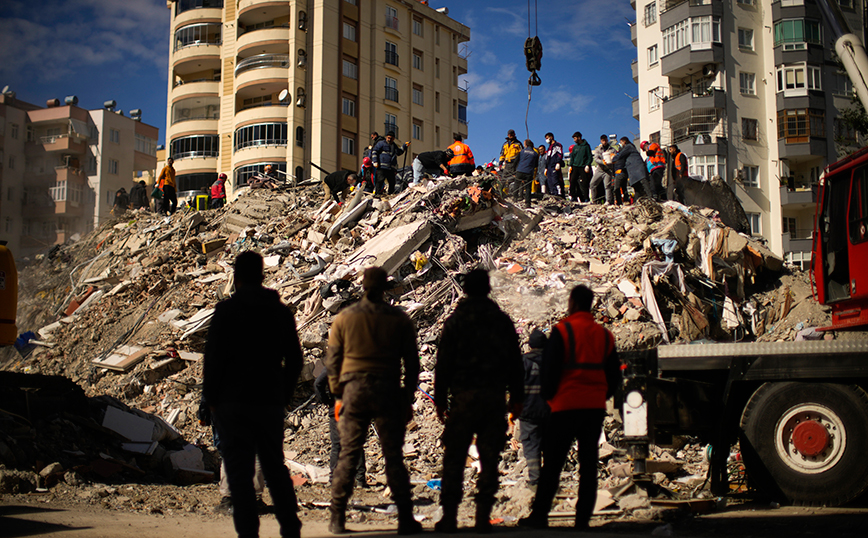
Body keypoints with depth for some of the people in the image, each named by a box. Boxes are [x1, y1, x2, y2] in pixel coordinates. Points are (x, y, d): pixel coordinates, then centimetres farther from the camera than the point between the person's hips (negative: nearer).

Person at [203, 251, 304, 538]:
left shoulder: (227, 310, -6)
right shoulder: (282, 311, 8)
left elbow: (214, 356, -9)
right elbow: (294, 360, 9)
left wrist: (211, 397, 0)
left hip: (233, 402, -5)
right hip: (271, 403, 5)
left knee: (239, 472, -1)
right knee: (276, 467, 15)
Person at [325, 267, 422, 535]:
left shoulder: (344, 317, 3)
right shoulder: (399, 318, 2)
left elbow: (333, 360, 6)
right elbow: (411, 362, 4)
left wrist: (338, 395, 14)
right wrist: (408, 399, 11)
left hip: (354, 391, 1)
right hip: (388, 391, -1)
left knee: (348, 455, 7)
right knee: (394, 457, 4)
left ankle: (337, 519, 9)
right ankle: (405, 519, 4)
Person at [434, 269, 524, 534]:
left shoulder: (455, 321, -1)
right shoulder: (503, 321, 7)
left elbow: (443, 363, -2)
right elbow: (515, 362, 10)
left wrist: (440, 398, 4)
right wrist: (517, 397, 15)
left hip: (463, 396, -2)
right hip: (495, 397, 2)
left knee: (454, 458, 3)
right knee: (490, 459, 5)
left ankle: (449, 516, 1)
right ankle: (483, 516, 4)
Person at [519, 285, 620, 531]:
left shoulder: (562, 331, -6)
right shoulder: (605, 335, 11)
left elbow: (549, 369, -7)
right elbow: (614, 374, 13)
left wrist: (548, 395, 8)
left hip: (566, 405, -4)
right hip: (595, 407, 5)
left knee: (552, 463, 1)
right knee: (588, 462, 7)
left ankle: (539, 515, 3)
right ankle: (583, 517, 6)